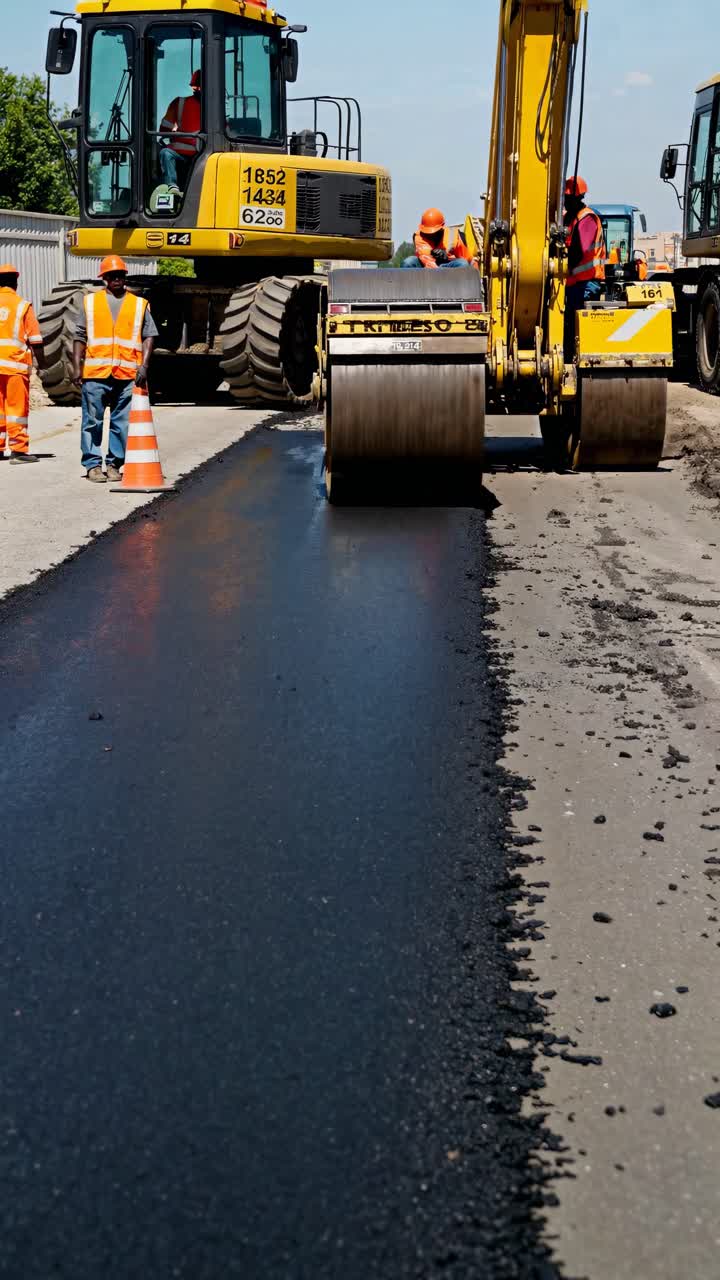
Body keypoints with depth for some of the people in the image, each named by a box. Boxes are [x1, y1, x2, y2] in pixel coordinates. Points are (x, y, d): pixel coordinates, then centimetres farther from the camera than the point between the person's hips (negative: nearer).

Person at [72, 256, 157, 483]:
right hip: (95, 373, 0)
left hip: (128, 375, 1)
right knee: (93, 421, 0)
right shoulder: (90, 302, 13)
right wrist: (77, 367, 0)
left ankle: (114, 464, 10)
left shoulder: (139, 304, 13)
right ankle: (93, 464, 6)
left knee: (122, 422, 2)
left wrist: (144, 365, -7)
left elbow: (149, 335, 6)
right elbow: (80, 336, 10)